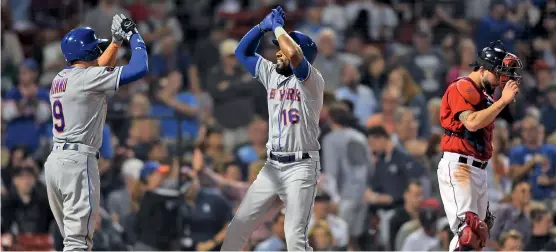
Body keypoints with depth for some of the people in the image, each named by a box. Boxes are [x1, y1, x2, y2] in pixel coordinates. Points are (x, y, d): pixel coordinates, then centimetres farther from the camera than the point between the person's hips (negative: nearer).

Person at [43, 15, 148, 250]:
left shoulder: (59, 79, 15)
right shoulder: (86, 78, -10)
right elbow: (139, 69, -13)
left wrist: (117, 41, 29)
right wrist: (134, 35, 1)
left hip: (55, 160, 9)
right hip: (77, 161, -9)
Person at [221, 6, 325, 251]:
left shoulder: (312, 80, -11)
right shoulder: (272, 74, 11)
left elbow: (293, 54, -30)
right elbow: (242, 52, 17)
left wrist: (277, 26, -14)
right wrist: (263, 26, 3)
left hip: (300, 167, -7)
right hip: (272, 166, 7)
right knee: (239, 224, 7)